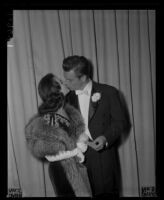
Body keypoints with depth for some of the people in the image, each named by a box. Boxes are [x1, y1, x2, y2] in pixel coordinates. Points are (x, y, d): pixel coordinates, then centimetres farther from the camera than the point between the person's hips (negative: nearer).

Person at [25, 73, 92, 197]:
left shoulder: (69, 110, -3)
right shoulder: (43, 122, -23)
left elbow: (83, 131, -3)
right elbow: (50, 156, -22)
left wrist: (81, 141, -24)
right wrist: (75, 151, -19)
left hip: (79, 166, 6)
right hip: (62, 171, -6)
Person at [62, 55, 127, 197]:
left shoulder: (108, 92, -5)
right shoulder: (69, 98, 7)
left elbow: (120, 121, -3)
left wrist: (106, 137, -17)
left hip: (103, 155, -3)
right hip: (79, 156, 3)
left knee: (107, 192, 6)